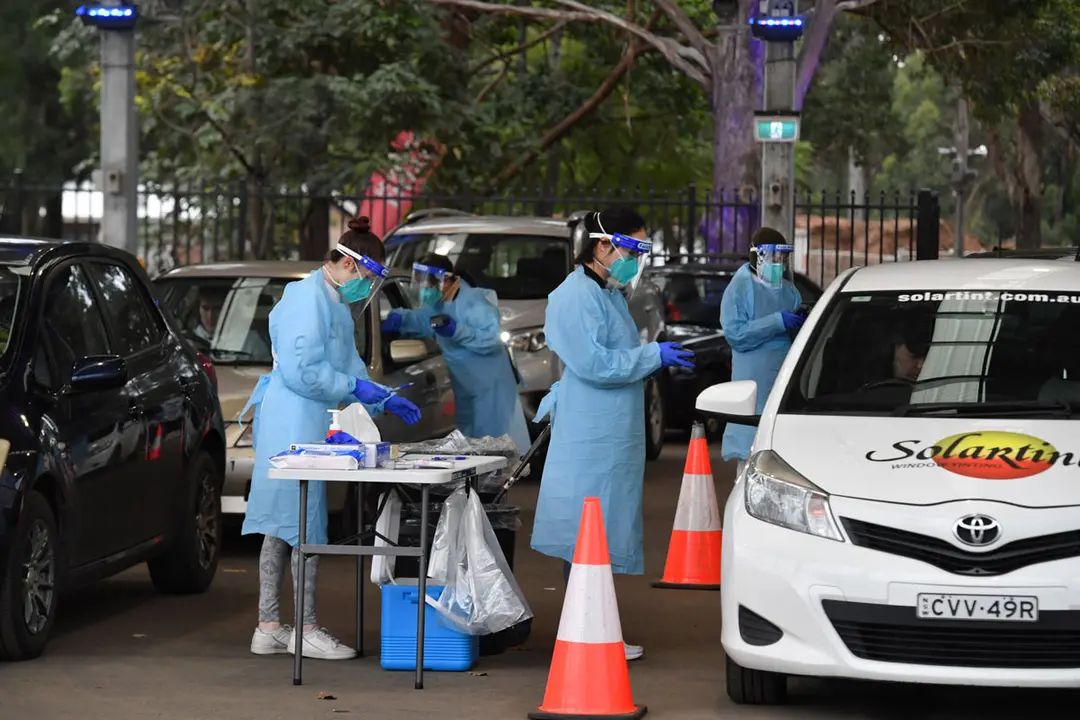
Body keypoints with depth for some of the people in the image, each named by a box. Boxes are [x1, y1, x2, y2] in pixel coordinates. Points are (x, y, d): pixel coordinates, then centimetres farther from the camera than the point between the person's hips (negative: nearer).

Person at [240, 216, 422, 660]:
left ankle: (269, 628, 15)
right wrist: (354, 387, -14)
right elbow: (300, 370, -20)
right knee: (304, 525, -6)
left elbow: (346, 365, 26)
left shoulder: (333, 303, 19)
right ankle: (304, 629, -2)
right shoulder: (308, 299, -14)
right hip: (295, 427, -11)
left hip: (306, 428, 11)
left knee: (282, 526, 11)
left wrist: (383, 401, 17)